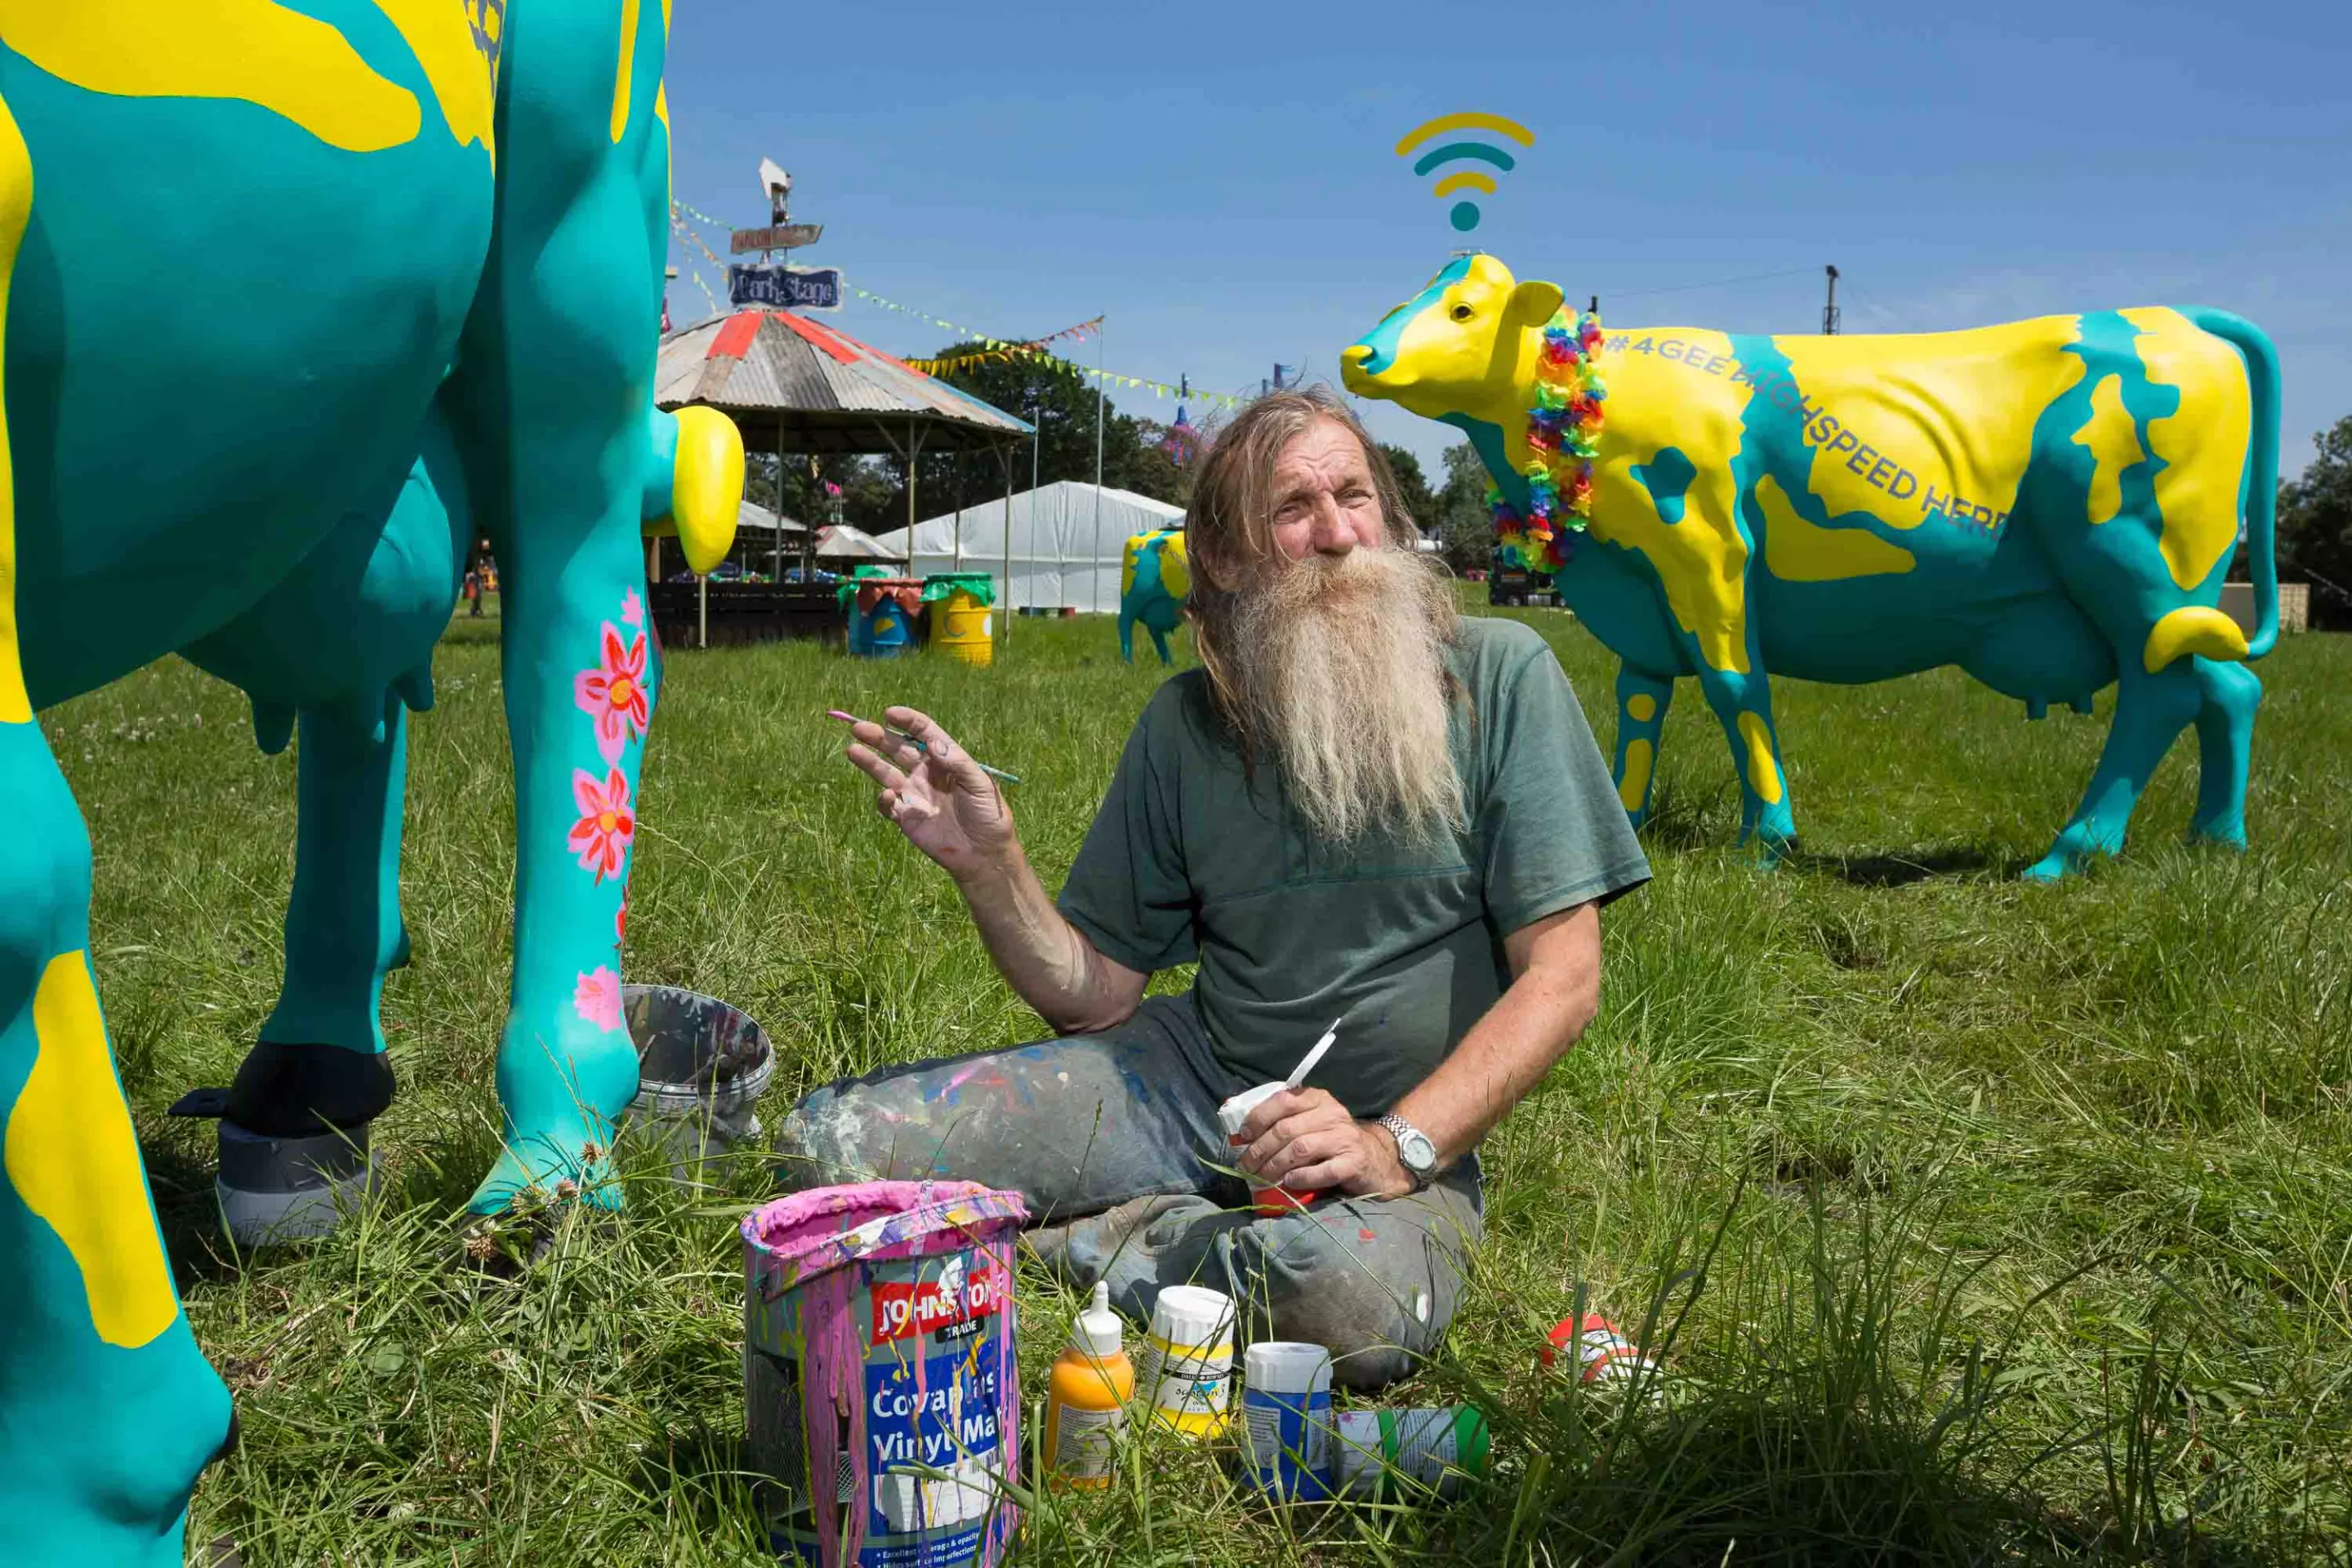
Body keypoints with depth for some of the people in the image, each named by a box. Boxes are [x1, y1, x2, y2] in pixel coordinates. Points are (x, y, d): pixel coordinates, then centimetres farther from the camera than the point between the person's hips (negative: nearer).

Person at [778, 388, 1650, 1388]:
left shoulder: (1499, 677, -9)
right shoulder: (1186, 725, 1)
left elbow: (1561, 976, -10)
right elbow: (1092, 996, 4)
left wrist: (1395, 1147, -22)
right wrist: (989, 866, -15)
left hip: (1404, 1129, -2)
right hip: (1194, 1077, 3)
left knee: (1357, 1298, -39)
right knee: (830, 1143, -11)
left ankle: (1105, 1244, -10)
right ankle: (1183, 1233, -6)